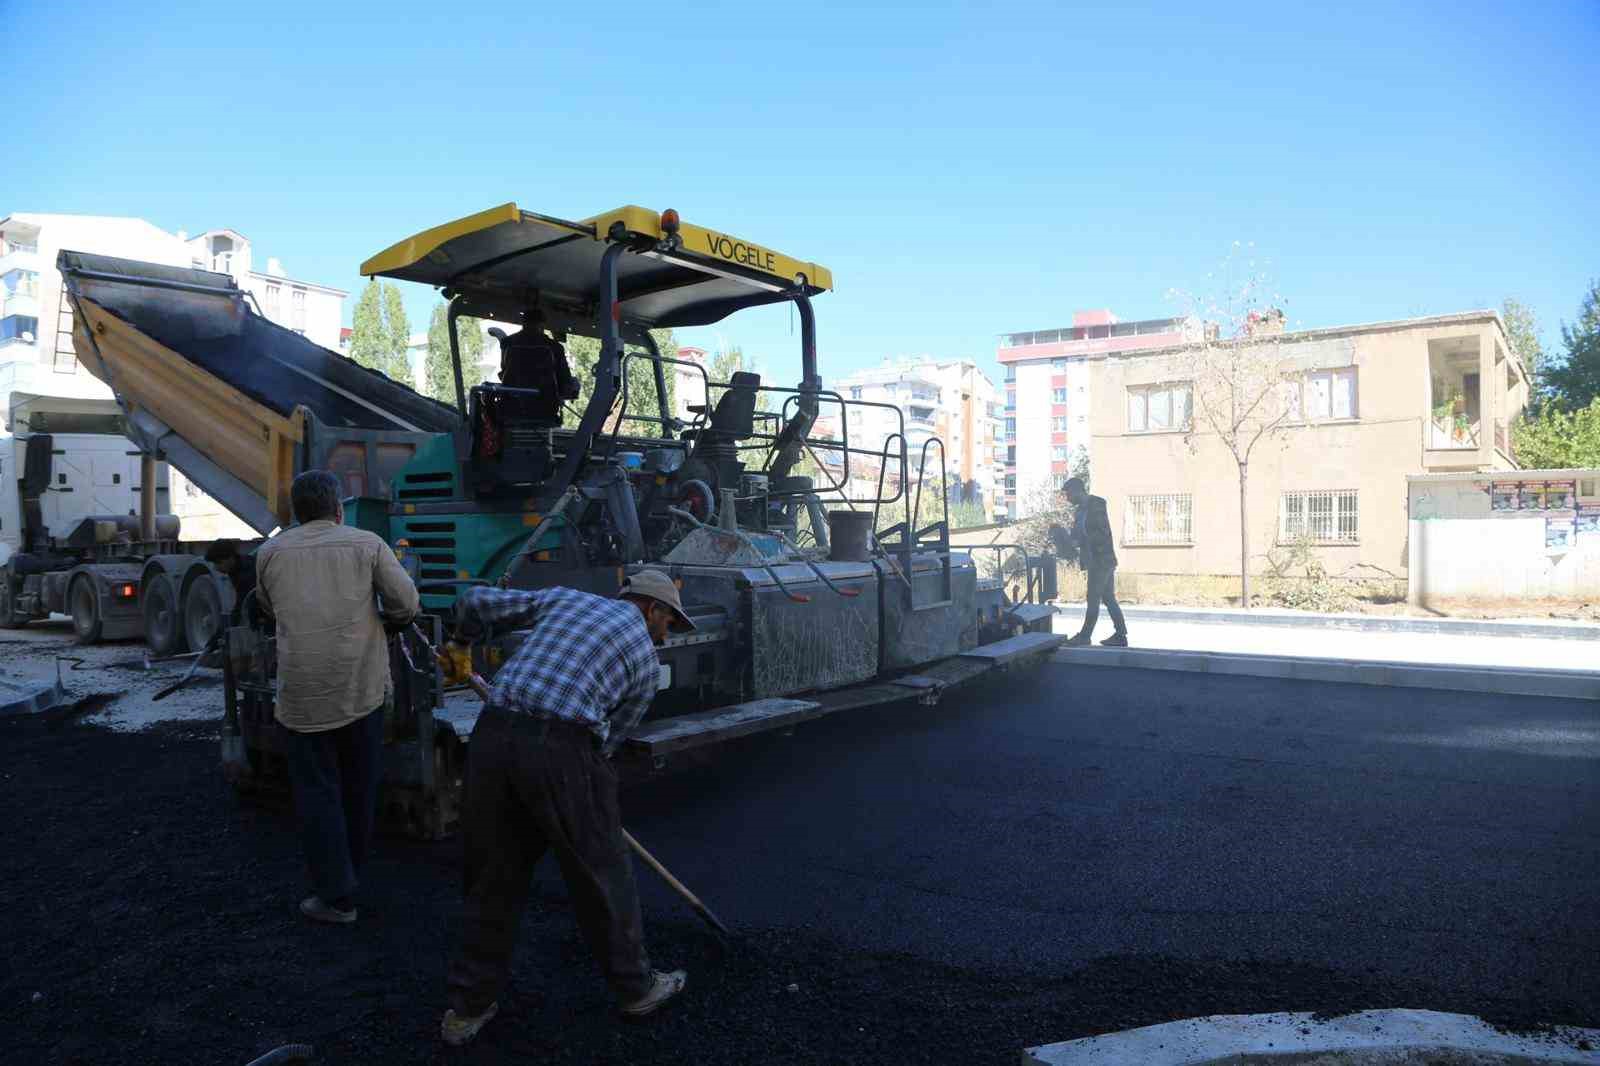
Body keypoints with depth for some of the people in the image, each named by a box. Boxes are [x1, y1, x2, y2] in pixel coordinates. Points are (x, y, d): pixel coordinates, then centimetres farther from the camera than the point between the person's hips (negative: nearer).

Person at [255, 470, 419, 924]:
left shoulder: (270, 551, 6)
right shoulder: (368, 543, 2)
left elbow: (271, 608, 21)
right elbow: (406, 603, -3)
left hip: (302, 691, 0)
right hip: (363, 686, 1)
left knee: (318, 792, 8)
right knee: (359, 787, 16)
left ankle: (337, 895, 10)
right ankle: (351, 871, 32)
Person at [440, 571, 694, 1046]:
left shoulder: (565, 597, 23)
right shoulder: (646, 660, 16)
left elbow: (477, 602, 23)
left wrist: (461, 643, 42)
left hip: (493, 735, 4)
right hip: (561, 748, -4)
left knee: (495, 873, 19)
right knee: (600, 872, 15)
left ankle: (469, 1005, 29)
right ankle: (634, 986, 33)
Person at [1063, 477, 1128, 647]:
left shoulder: (1096, 505, -12)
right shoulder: (1079, 510, 14)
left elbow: (1103, 533, -19)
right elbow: (1079, 534, 19)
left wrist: (1079, 540, -21)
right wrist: (1071, 542, 0)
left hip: (1101, 560, -9)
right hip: (1095, 561, 9)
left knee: (1093, 599, -5)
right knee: (1108, 598, 10)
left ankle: (1085, 636, 0)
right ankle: (1120, 635, 14)